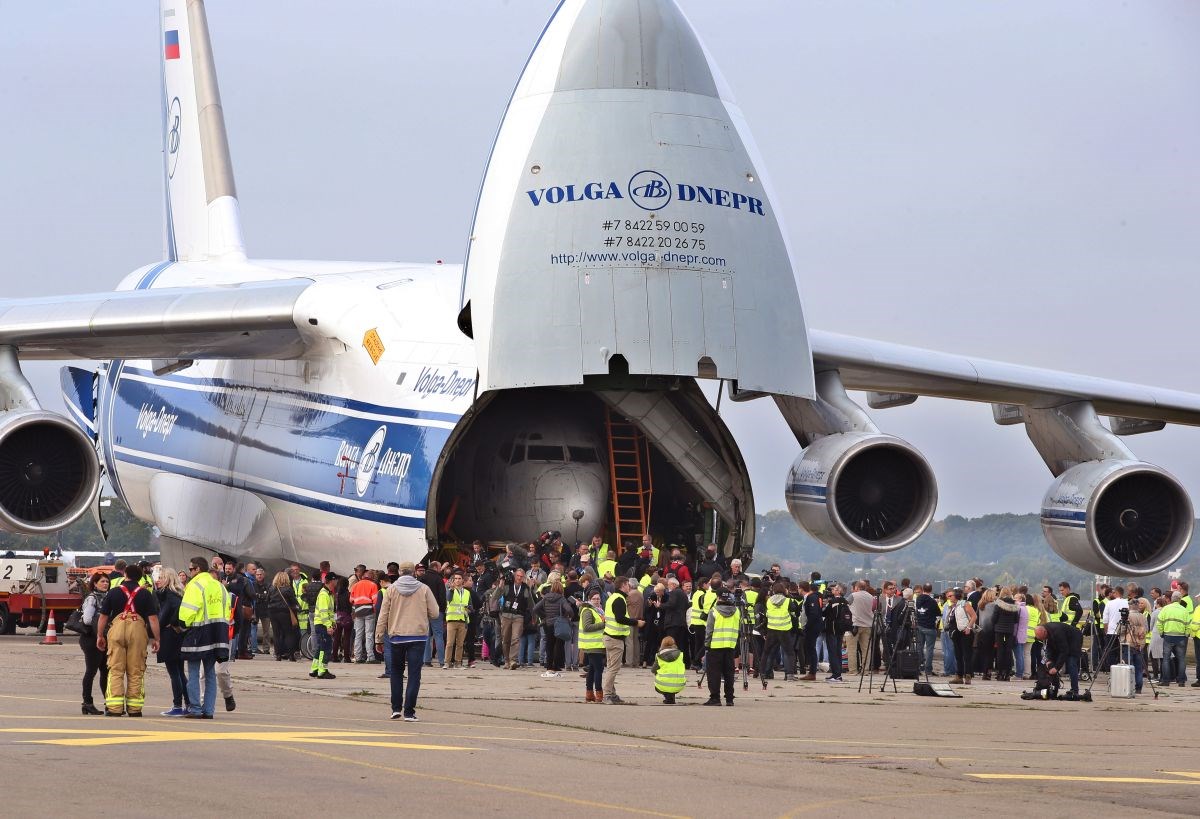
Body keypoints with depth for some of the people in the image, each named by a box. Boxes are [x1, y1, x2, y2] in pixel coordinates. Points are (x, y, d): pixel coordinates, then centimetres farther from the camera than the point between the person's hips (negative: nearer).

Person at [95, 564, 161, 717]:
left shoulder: (113, 592, 10)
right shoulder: (146, 594, 7)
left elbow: (103, 616, 10)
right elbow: (153, 618, 0)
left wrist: (100, 636, 19)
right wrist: (155, 639, 4)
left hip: (116, 629, 0)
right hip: (138, 630, 0)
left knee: (115, 670, 1)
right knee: (136, 672, 6)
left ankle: (114, 707, -5)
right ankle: (134, 708, 6)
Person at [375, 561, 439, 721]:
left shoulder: (392, 589, 1)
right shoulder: (424, 589, 0)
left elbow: (383, 616, 1)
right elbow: (435, 613, 0)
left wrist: (378, 639, 6)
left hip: (397, 637, 1)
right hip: (418, 636, -1)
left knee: (396, 672, 18)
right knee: (414, 674, 0)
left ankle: (396, 708, 13)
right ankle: (409, 712, -6)